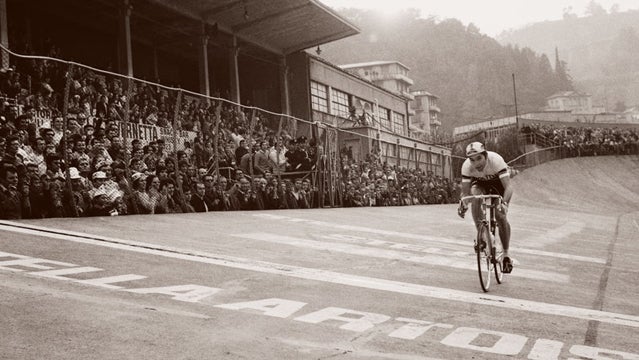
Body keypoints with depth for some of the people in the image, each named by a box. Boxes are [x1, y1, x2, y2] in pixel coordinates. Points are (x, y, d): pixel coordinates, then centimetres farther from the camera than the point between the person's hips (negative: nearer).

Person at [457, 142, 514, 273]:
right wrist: (463, 204, -47)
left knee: (501, 217, -14)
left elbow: (508, 187, -43)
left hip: (498, 184, -1)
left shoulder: (496, 160, -38)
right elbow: (465, 191, -27)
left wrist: (504, 203, -59)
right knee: (474, 195, -33)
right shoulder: (466, 166, -30)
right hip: (480, 184, 2)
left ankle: (506, 254, 4)